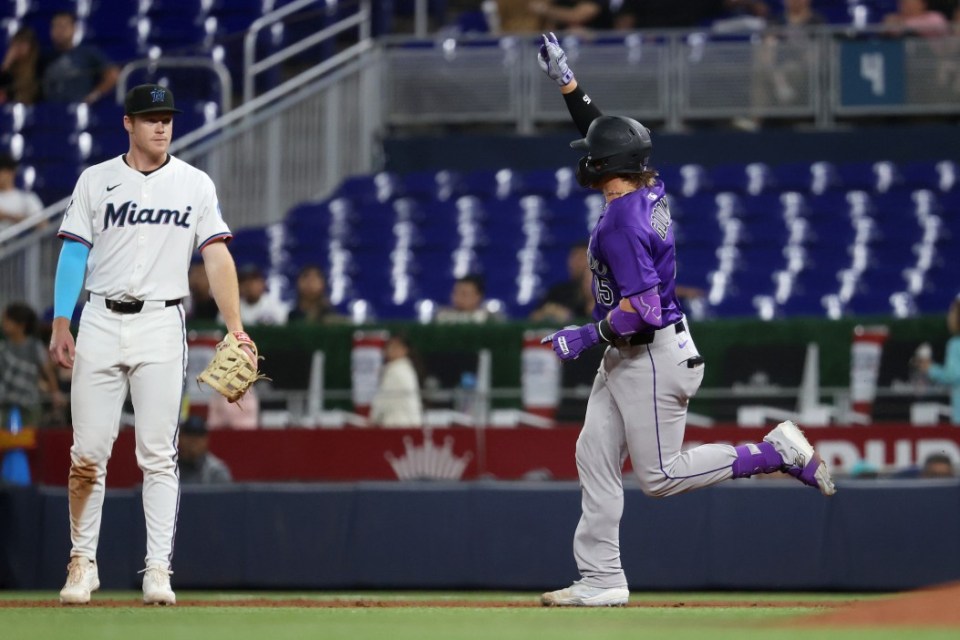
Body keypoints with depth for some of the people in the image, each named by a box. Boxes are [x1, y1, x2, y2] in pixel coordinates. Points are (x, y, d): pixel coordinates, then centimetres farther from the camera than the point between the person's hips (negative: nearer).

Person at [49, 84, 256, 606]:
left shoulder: (195, 185, 5)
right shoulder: (95, 181, 7)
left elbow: (217, 257, 0)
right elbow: (74, 253, 5)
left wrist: (236, 330, -10)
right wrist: (60, 325, -5)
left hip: (161, 326, -1)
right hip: (101, 324, 1)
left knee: (159, 455, -3)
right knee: (87, 454, 0)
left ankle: (158, 570, -3)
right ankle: (82, 562, 11)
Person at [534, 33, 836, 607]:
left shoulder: (622, 225, -25)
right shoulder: (651, 189, 2)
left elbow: (642, 311, -28)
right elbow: (603, 133, 18)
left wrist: (586, 338, -17)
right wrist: (566, 81, 18)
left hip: (654, 356, -10)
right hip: (625, 357, 10)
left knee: (661, 476, -2)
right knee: (595, 458, 8)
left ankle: (779, 452, 1)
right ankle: (602, 579, 9)